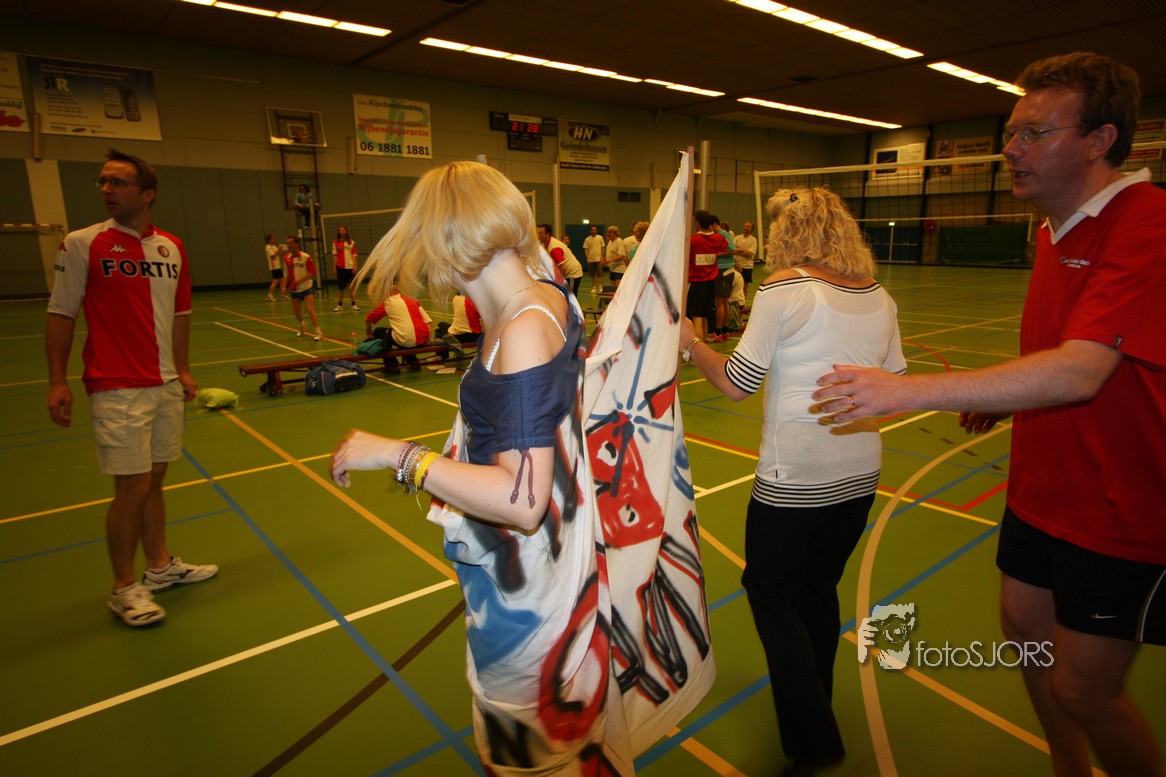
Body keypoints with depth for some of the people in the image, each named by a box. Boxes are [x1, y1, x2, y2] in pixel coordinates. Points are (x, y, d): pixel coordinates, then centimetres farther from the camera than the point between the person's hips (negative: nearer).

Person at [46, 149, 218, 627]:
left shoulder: (172, 247, 8)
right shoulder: (82, 244, -5)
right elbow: (61, 315, -3)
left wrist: (183, 371, 15)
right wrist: (58, 382, -7)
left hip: (166, 386, 5)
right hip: (117, 390, -4)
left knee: (154, 480, 15)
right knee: (132, 487, -2)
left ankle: (160, 567, 30)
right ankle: (124, 588, 15)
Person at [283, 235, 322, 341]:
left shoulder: (305, 257, -14)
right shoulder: (286, 258, 0)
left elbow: (312, 272, -13)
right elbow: (286, 274, 9)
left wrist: (300, 280, -23)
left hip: (307, 287, -5)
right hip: (294, 289, 5)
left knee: (310, 309, -18)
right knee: (296, 311, 14)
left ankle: (318, 332, -13)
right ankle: (302, 325, 44)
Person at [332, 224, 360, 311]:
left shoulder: (351, 242, 7)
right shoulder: (335, 243, 4)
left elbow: (354, 255, 5)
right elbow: (335, 256, 3)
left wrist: (355, 266, -4)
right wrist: (334, 268, -1)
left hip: (350, 267, 1)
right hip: (340, 267, -1)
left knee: (352, 287, 3)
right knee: (341, 287, 3)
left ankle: (354, 304, 8)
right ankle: (340, 305, 13)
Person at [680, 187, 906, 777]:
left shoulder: (784, 289, -12)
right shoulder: (879, 297, 6)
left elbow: (736, 384, -11)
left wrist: (691, 344, 4)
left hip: (795, 478, -7)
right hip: (860, 472, 7)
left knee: (770, 593, 11)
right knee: (819, 590, 21)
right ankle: (813, 713, 39)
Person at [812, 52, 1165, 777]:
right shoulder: (1055, 231, 7)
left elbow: (1079, 371, -35)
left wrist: (905, 390, -38)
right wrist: (1004, 401, 4)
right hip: (1040, 492, 9)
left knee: (1083, 691, 3)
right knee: (1025, 629, 19)